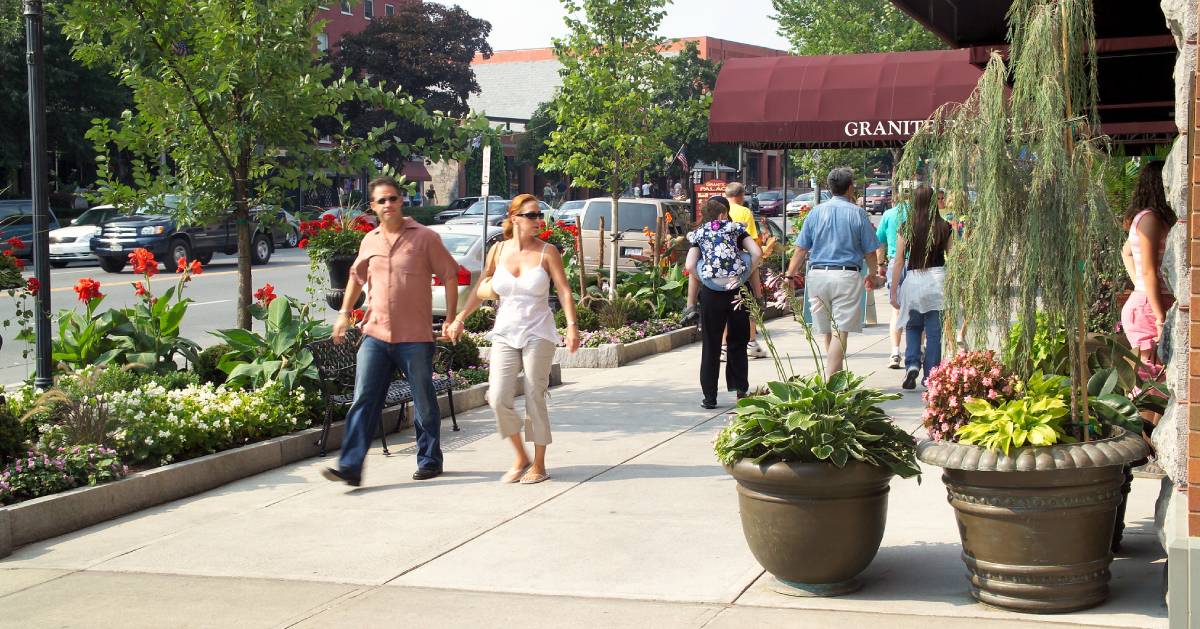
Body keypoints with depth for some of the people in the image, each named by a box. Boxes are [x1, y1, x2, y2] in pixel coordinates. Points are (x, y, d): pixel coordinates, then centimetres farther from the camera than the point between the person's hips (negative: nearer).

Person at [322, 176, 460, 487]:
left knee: (424, 403, 7)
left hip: (415, 336, -3)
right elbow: (357, 276, 26)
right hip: (375, 334, 4)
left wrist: (451, 320, -4)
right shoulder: (370, 241, 10)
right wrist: (344, 313, 19)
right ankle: (350, 466, -6)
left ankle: (429, 460, 23)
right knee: (364, 400, -4)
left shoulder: (425, 237, -3)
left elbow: (450, 276, 0)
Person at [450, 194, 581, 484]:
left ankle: (539, 465, 13)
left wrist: (572, 325, -22)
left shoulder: (547, 252, -3)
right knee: (498, 398, -7)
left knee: (535, 398, -1)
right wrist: (460, 317, 5)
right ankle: (521, 457, 13)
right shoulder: (498, 251, 5)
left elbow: (564, 291, -8)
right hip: (505, 333, 3)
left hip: (538, 334, -2)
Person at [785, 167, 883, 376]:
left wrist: (790, 275, 10)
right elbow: (870, 251, 5)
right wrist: (873, 274, 23)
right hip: (847, 275, -3)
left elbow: (801, 249, 3)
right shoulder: (857, 213, 0)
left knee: (826, 332, 15)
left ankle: (835, 376, 26)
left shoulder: (816, 212, 6)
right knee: (841, 332, -5)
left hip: (817, 274, 3)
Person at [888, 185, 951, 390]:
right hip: (938, 278, 0)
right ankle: (930, 376, 11)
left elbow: (899, 261, -1)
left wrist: (893, 291, 5)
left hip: (912, 279, 0)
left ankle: (912, 365, -4)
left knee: (913, 327, 16)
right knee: (934, 331, 7)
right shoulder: (945, 228, -1)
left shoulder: (906, 229, -3)